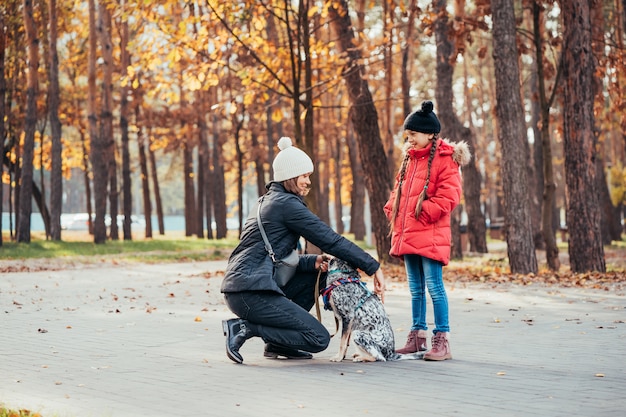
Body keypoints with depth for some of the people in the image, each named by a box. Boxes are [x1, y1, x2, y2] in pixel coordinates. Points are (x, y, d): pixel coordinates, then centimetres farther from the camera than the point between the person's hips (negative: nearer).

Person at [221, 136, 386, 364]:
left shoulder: (268, 200, 21)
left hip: (239, 286, 10)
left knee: (317, 274, 17)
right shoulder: (287, 204, -8)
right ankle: (244, 328, -9)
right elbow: (331, 240, -9)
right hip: (250, 293, -10)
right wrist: (373, 267, -4)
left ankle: (277, 343, 13)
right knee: (319, 339, -7)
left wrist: (312, 262, 4)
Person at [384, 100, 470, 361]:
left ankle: (441, 340, -2)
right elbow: (399, 190, 25)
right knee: (415, 288, 14)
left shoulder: (445, 158, -7)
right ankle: (417, 336, 22)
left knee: (434, 286, -7)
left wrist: (425, 211, -19)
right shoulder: (409, 158, 17)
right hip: (407, 235, 8)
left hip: (430, 235, -8)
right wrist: (392, 211, 10)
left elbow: (449, 195, -15)